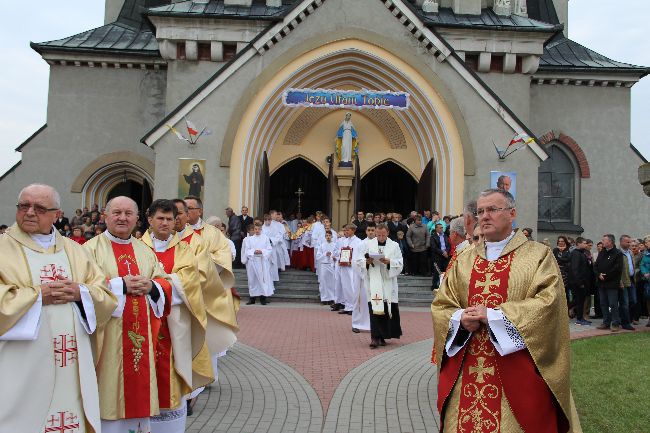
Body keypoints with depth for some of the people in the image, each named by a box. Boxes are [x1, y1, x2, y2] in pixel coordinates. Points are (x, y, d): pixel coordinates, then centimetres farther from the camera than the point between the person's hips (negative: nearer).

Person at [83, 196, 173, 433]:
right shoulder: (91, 249, -1)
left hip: (141, 337, 4)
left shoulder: (145, 251, 14)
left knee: (138, 384, 9)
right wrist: (121, 285, -17)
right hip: (108, 338, -4)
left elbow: (167, 284, 11)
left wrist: (151, 286, -9)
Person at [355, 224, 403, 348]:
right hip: (373, 282, -1)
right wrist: (366, 262, -15)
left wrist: (389, 262, -16)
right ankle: (375, 337, -4)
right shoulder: (367, 245, 8)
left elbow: (400, 263, 1)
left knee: (389, 309, 2)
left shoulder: (394, 246, 8)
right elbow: (358, 260, 5)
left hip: (388, 283, 1)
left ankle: (382, 335, 18)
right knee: (374, 309, -7)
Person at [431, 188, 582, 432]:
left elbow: (548, 302, -13)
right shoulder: (464, 259, 11)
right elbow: (441, 305, 8)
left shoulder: (539, 255, 0)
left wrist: (493, 316, -17)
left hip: (517, 373, -3)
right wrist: (460, 319, -13)